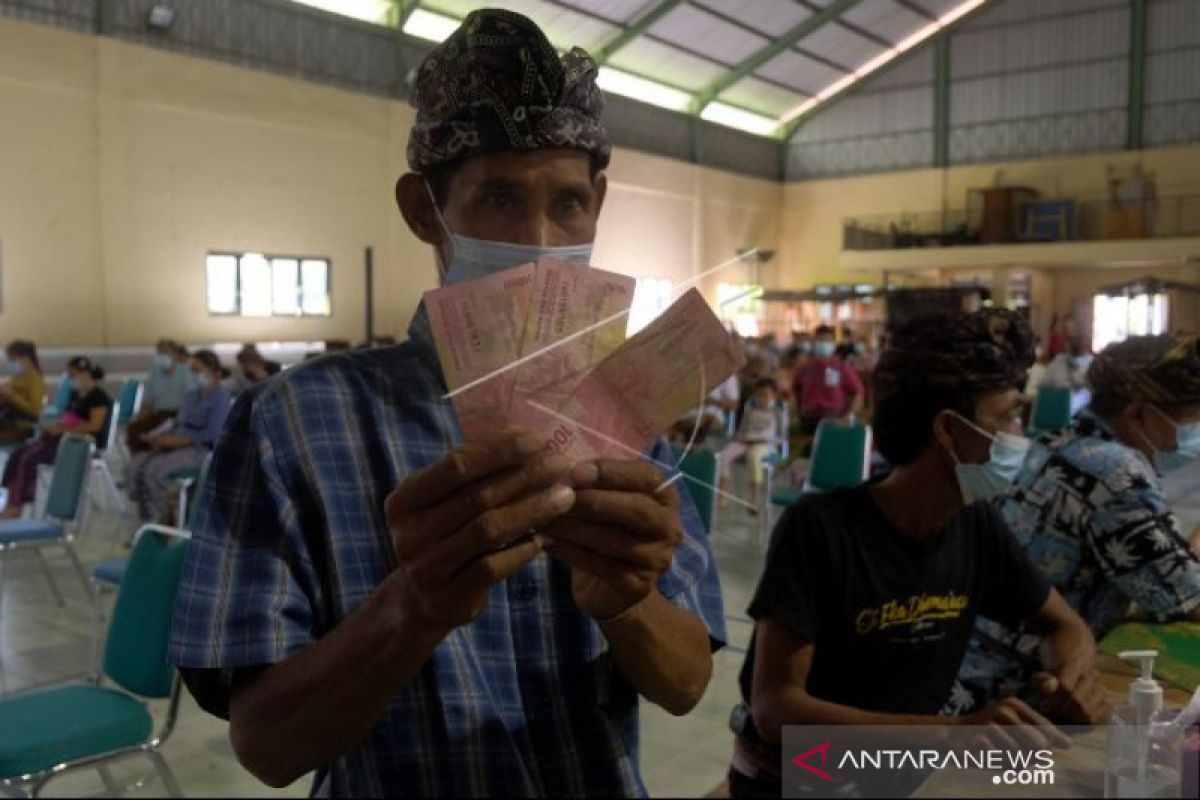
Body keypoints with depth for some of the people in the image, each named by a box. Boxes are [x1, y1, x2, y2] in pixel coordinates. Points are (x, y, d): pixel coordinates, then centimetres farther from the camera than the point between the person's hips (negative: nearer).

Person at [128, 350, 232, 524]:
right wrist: (161, 437, -2)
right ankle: (146, 518, -10)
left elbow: (211, 434, -18)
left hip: (203, 450, -8)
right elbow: (178, 424, 19)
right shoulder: (192, 395, 20)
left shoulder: (220, 397, -7)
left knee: (156, 468, -27)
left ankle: (162, 519, -13)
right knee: (138, 463, -14)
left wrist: (178, 441, -22)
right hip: (179, 445, 8)